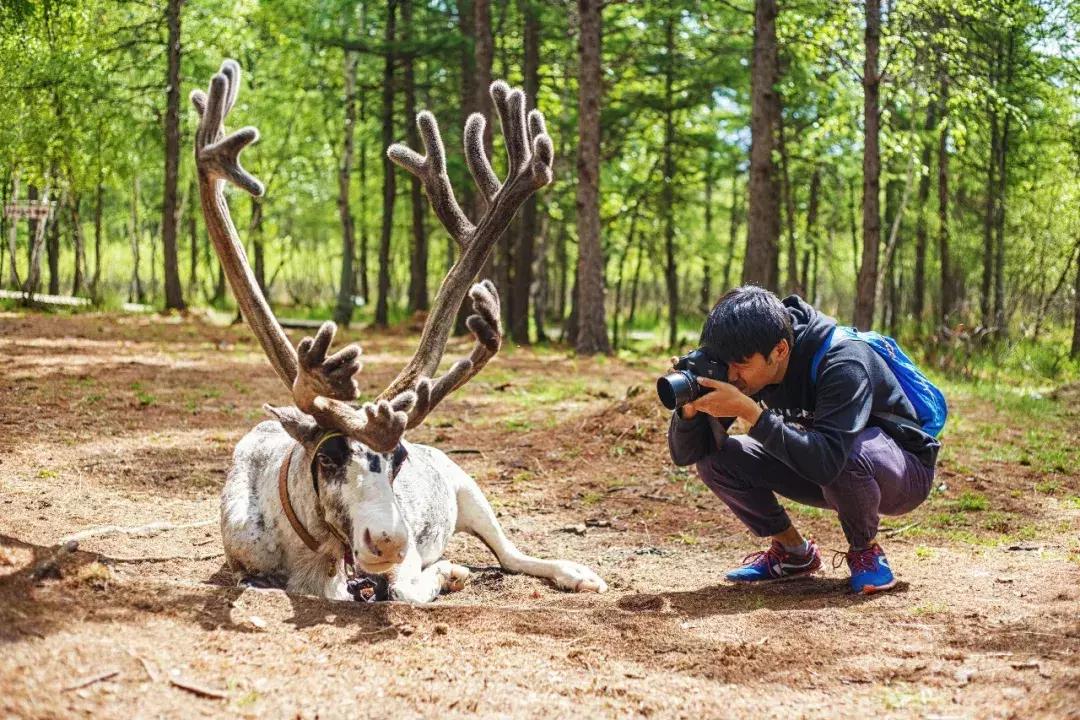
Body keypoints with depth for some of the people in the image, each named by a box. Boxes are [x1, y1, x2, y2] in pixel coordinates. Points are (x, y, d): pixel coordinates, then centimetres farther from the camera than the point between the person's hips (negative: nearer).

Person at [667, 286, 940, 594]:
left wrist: (749, 410, -47)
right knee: (714, 458, -12)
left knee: (850, 455, -41)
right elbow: (685, 454, -11)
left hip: (905, 472, -6)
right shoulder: (748, 366, -13)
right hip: (826, 476, 6)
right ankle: (795, 552, 6)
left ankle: (866, 551, -12)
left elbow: (827, 460, -47)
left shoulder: (843, 364, -32)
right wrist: (690, 408, -32)